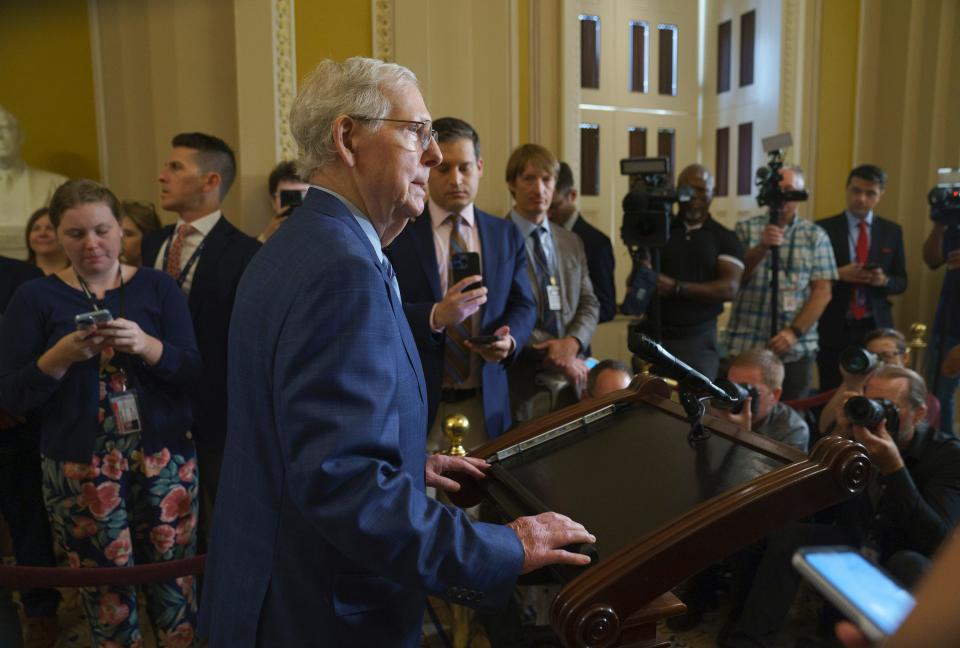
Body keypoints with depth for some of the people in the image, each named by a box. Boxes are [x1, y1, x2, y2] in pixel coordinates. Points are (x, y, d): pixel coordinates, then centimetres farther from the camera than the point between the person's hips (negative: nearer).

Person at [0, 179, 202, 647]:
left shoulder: (158, 287, 2)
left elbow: (195, 373, -2)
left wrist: (146, 346, -20)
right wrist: (61, 356, -18)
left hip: (166, 461, 1)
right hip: (78, 470, 0)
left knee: (175, 588, 7)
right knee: (107, 599, 10)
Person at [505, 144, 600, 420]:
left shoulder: (571, 242, 12)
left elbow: (589, 304, 10)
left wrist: (572, 343, -9)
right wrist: (550, 351, -13)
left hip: (570, 379, 5)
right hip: (519, 379, -5)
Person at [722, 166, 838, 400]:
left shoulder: (816, 236, 10)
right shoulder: (745, 229, 10)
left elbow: (822, 292, 2)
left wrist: (795, 332, -10)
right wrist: (762, 247, -16)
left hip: (797, 350, 1)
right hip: (745, 347, 0)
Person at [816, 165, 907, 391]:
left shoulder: (892, 231, 9)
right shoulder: (824, 229, 0)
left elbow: (901, 282, 11)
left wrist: (884, 280, -10)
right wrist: (838, 274, -17)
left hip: (876, 328, 2)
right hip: (833, 329, -2)